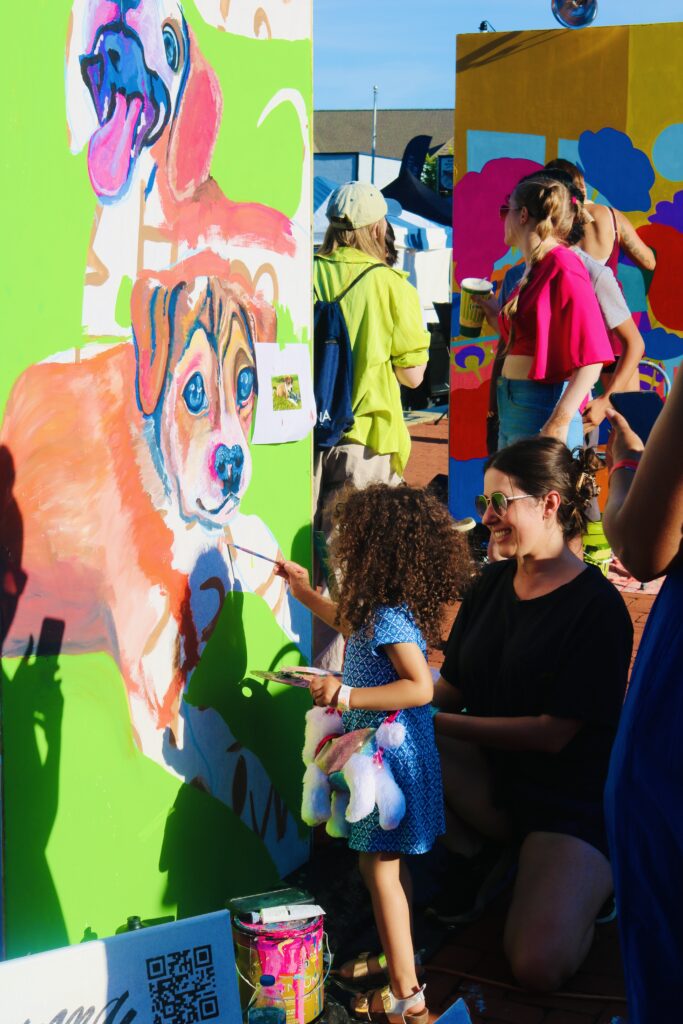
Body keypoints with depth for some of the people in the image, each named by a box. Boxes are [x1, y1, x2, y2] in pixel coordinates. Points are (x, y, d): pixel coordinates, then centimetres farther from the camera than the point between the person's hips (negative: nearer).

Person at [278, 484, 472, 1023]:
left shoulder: (389, 617, -23)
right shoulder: (385, 609, 7)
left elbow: (419, 687, -31)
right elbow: (354, 625, 30)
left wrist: (345, 695, -31)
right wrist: (307, 594, 32)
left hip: (393, 758, -10)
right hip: (389, 754, 10)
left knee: (380, 866, -3)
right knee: (388, 864, 21)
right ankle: (394, 958, 36)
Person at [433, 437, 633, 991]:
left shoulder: (598, 608, -16)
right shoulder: (492, 584, 5)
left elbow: (553, 732, -20)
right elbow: (450, 689, 7)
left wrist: (437, 721, -20)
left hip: (573, 800, -5)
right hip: (494, 778, 6)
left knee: (539, 966, -26)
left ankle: (590, 880, 8)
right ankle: (473, 860, -1)